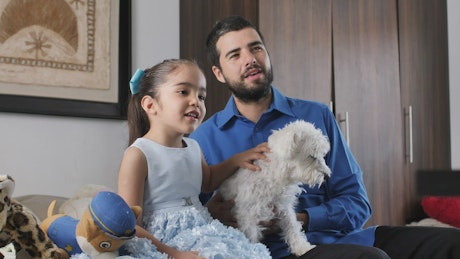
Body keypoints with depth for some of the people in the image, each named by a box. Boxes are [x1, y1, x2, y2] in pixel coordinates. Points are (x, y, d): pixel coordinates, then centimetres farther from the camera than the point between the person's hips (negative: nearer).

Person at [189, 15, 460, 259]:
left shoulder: (317, 116, 11)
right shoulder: (203, 140, 6)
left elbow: (356, 202, 8)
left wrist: (300, 219, -10)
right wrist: (210, 214, -16)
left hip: (340, 237, 5)